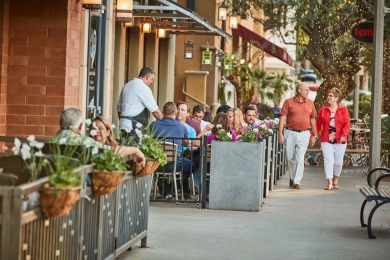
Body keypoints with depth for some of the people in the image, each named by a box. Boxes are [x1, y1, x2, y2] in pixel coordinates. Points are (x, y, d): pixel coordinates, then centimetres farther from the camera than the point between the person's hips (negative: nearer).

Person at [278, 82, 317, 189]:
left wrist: (315, 135, 15)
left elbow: (312, 120, 15)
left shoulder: (310, 103, 8)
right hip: (290, 133, -1)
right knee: (290, 158, 7)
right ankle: (292, 177, 28)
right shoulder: (289, 102, -1)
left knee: (300, 158, -6)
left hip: (304, 133, 1)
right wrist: (280, 134, -9)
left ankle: (297, 181, -5)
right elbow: (282, 118, -3)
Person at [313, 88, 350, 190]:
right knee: (328, 160, -9)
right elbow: (318, 124, 11)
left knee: (338, 162, 6)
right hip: (326, 140, 1)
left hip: (339, 141, -1)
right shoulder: (323, 110, 7)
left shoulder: (343, 110, 1)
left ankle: (335, 181, 28)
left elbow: (347, 124, -4)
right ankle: (329, 183, -11)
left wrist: (343, 135, -18)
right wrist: (314, 136, 6)